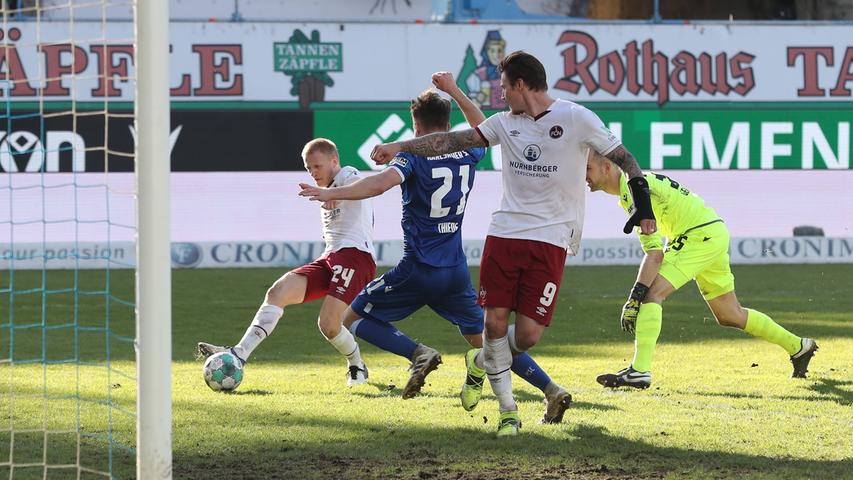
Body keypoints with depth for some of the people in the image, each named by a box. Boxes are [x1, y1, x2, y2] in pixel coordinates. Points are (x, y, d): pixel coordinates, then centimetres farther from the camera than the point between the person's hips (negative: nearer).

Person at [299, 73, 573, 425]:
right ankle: (551, 390, -3)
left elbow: (381, 183, -29)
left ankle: (419, 354, -16)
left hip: (418, 270, -6)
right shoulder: (467, 155, 7)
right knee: (484, 339, 14)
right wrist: (454, 91, 35)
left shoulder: (413, 156, -9)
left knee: (354, 319, 7)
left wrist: (332, 194, -30)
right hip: (456, 271, 6)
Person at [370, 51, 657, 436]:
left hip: (550, 239, -4)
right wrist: (400, 147, 7)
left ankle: (484, 364, 25)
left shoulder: (576, 119, -4)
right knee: (495, 321, -4)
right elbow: (455, 141, 12)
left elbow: (622, 158, 1)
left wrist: (643, 204, -9)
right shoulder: (506, 122, 10)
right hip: (504, 232, 4)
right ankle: (507, 409, 12)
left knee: (528, 334, -9)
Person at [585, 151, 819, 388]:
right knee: (729, 316, 20)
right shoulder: (632, 185, 13)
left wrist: (634, 298, -27)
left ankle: (639, 371, -28)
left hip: (702, 235, -10)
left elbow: (655, 254, -25)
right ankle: (798, 347, 33)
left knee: (651, 293, -20)